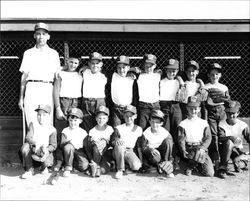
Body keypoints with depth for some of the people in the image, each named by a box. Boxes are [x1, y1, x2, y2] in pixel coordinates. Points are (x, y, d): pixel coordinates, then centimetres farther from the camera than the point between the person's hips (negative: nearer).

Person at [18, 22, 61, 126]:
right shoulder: (28, 53, 13)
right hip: (32, 89, 0)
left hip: (48, 90, 0)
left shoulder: (54, 54, 13)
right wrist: (21, 97, 6)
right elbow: (24, 76, 11)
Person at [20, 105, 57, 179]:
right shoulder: (33, 124, 1)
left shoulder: (52, 130, -5)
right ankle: (29, 170, -12)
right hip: (33, 149, 2)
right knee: (25, 146, -30)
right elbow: (28, 138, -11)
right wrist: (35, 143, -32)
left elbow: (53, 145, -6)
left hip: (45, 151, -1)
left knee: (47, 162, -33)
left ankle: (44, 167, 13)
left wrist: (46, 149, -28)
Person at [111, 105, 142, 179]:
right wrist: (116, 141, -29)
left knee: (136, 166, -30)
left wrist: (140, 160, 4)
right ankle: (120, 170, -24)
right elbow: (112, 141, -4)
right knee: (119, 145, -37)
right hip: (119, 152, -1)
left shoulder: (138, 129, 8)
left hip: (131, 151, 1)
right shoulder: (119, 128, 3)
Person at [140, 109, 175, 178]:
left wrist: (170, 160, -23)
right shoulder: (146, 133, -14)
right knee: (155, 158, -41)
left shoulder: (165, 133, -12)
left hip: (162, 152, 3)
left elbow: (170, 146, -10)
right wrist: (151, 150, -33)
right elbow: (143, 148, -10)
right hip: (150, 152, -3)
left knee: (168, 141, -27)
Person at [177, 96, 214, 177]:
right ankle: (190, 166, -3)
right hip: (189, 149, -3)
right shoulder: (183, 124, 6)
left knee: (210, 173, -10)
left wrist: (202, 148, -17)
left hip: (202, 148, 3)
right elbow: (181, 140, -3)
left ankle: (193, 164, 17)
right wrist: (183, 150, -23)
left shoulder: (204, 123, 11)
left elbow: (208, 138, 2)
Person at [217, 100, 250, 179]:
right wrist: (230, 137, -44)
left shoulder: (243, 125, -6)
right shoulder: (222, 124, -11)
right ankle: (223, 168, -24)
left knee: (238, 163, -28)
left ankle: (242, 163, 16)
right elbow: (220, 137, -25)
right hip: (225, 149, -1)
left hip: (238, 149, 1)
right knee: (229, 142, -36)